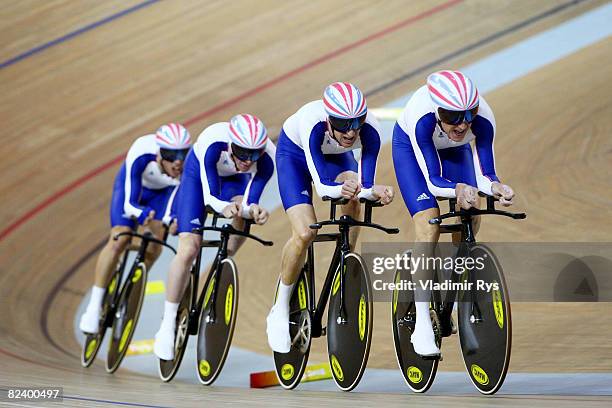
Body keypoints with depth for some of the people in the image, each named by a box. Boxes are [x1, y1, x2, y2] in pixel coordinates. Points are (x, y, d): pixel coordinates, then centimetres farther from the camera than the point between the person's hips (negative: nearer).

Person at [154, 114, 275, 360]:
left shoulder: (267, 157, -35)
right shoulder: (213, 143, -41)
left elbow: (249, 203, -32)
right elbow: (210, 197, -37)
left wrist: (254, 210, -55)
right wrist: (226, 207, -58)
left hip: (235, 180, 3)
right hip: (199, 173, -2)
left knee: (244, 213, -32)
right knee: (188, 249, -14)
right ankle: (167, 326, -4)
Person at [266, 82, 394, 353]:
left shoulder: (370, 130, -34)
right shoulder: (313, 125, -41)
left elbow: (365, 184, -32)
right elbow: (322, 185, -40)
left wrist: (374, 191, -54)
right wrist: (341, 188, -60)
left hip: (336, 155, 3)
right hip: (295, 153, -3)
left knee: (354, 199, -28)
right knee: (304, 233, -20)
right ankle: (280, 312, 1)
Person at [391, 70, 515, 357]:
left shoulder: (483, 119, -35)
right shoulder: (422, 118, -41)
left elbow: (484, 174, -29)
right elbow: (433, 180, -38)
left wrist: (495, 187, -51)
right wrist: (457, 189, -57)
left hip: (455, 150, 4)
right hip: (410, 145, -3)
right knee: (428, 225, -19)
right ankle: (422, 325, -18)